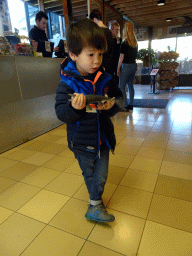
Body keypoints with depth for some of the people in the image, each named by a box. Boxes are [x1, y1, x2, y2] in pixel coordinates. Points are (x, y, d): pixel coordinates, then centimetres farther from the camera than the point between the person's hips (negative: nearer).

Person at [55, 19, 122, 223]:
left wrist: (112, 106, -20)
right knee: (89, 174, 20)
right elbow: (61, 113, -16)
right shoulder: (67, 83, -15)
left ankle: (94, 206, 34)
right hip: (81, 142, -2)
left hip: (102, 138, 2)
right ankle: (96, 200, 46)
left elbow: (119, 98, 3)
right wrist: (74, 108, -37)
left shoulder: (105, 79, -6)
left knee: (100, 175, 10)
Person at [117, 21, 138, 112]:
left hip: (126, 66, -8)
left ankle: (125, 106, -3)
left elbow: (121, 58, -12)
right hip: (134, 65, 8)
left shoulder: (124, 43, -11)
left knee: (122, 86, -1)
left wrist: (118, 68, -6)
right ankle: (130, 105, 16)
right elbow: (135, 55, 17)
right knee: (130, 85, 11)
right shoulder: (135, 43, 11)